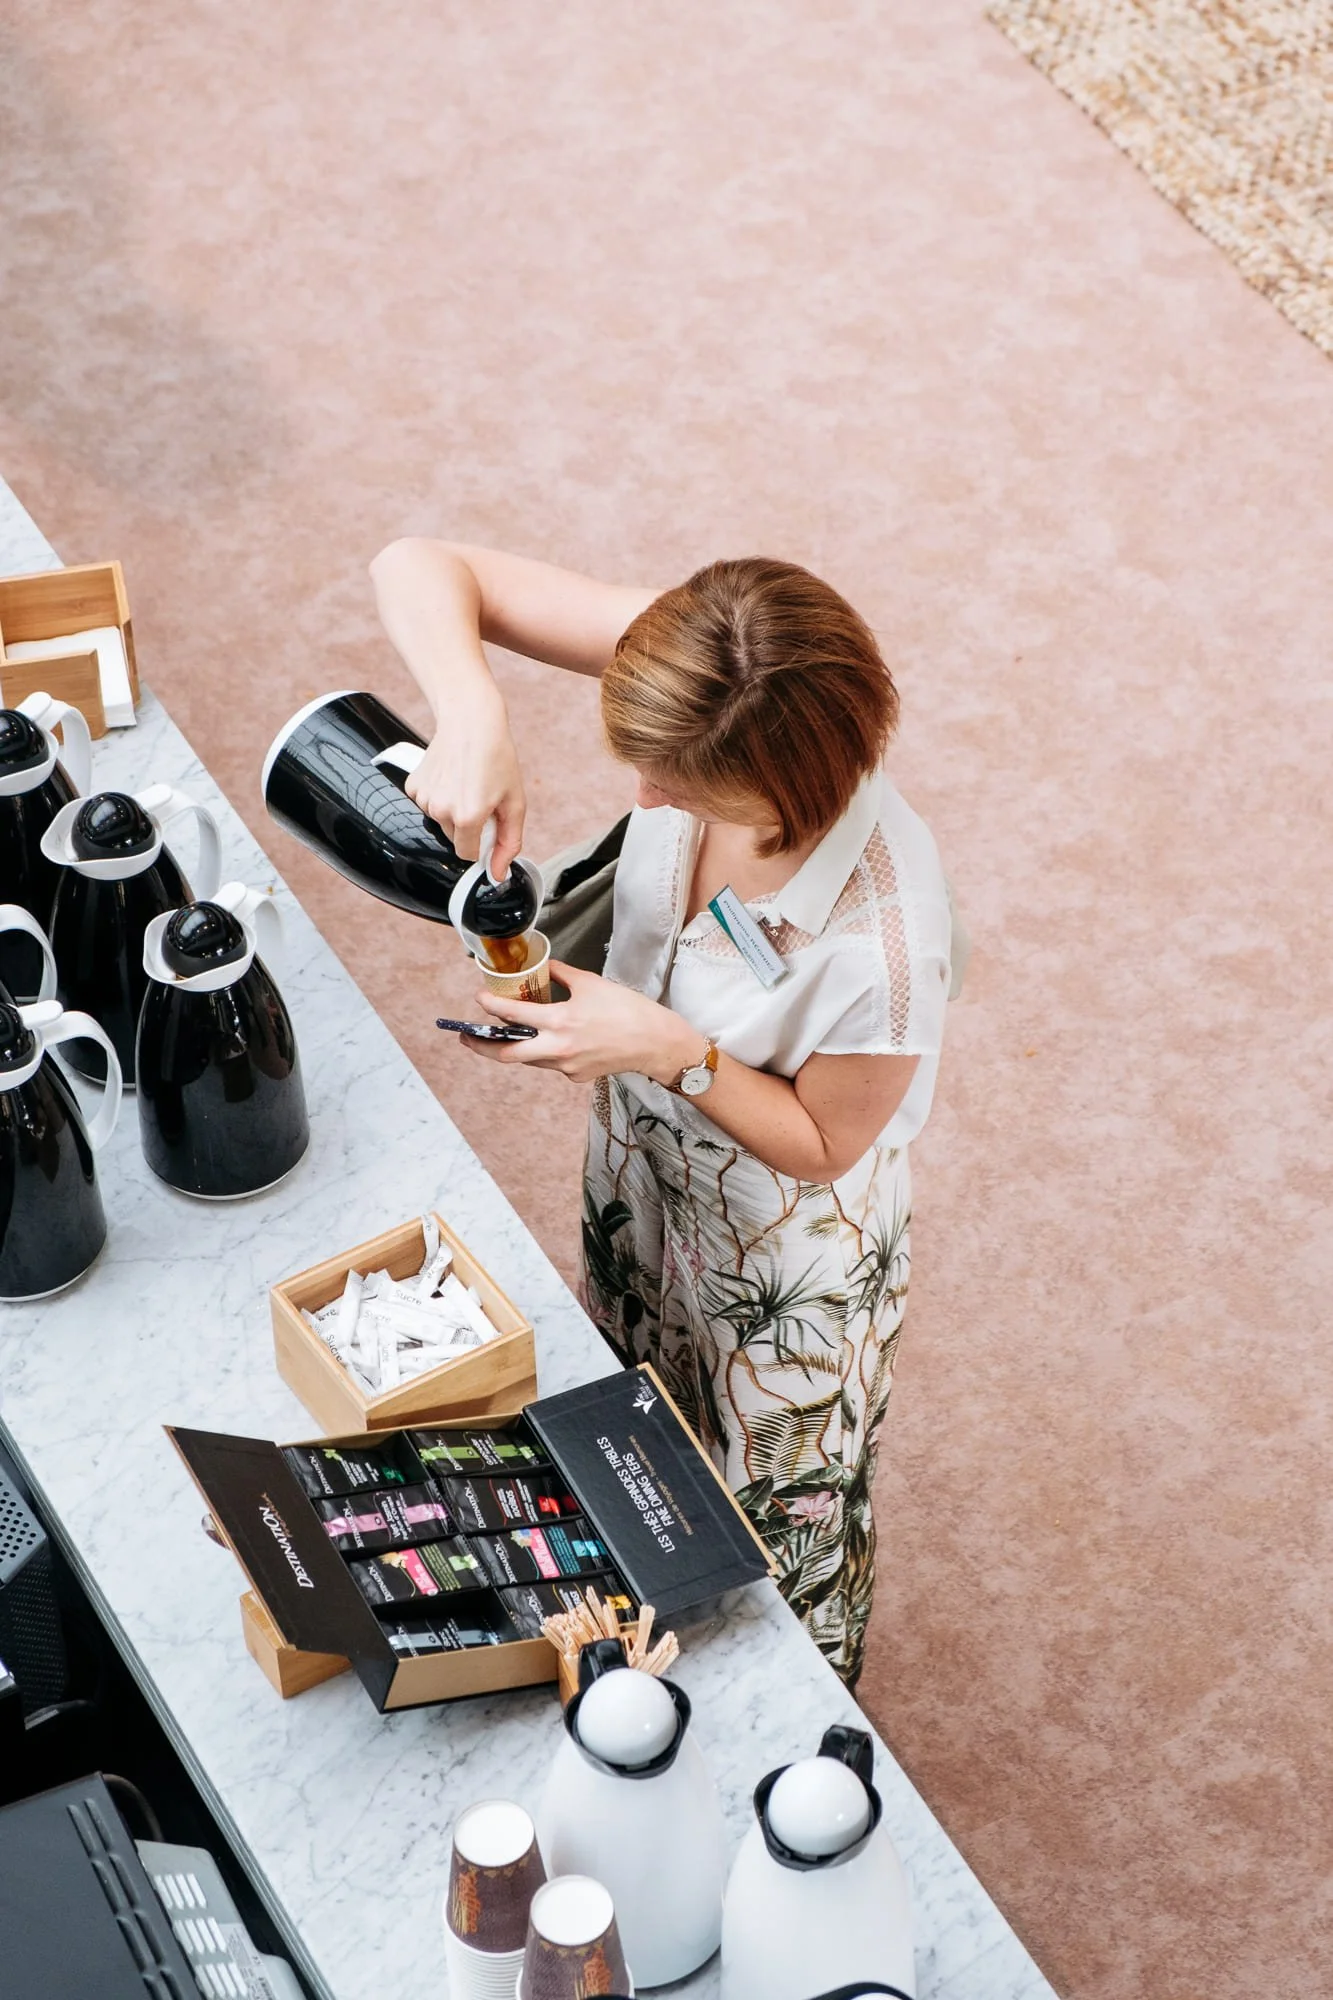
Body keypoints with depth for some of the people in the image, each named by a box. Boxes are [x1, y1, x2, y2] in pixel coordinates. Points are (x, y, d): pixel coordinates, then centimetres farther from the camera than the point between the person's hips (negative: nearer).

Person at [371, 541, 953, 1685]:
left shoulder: (878, 940, -44)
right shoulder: (696, 681, -31)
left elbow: (822, 1144, -24)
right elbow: (420, 568, -27)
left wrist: (675, 1053, -36)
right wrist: (475, 719, -45)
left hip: (782, 1256, -5)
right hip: (641, 1167, 6)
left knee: (774, 1512, 24)